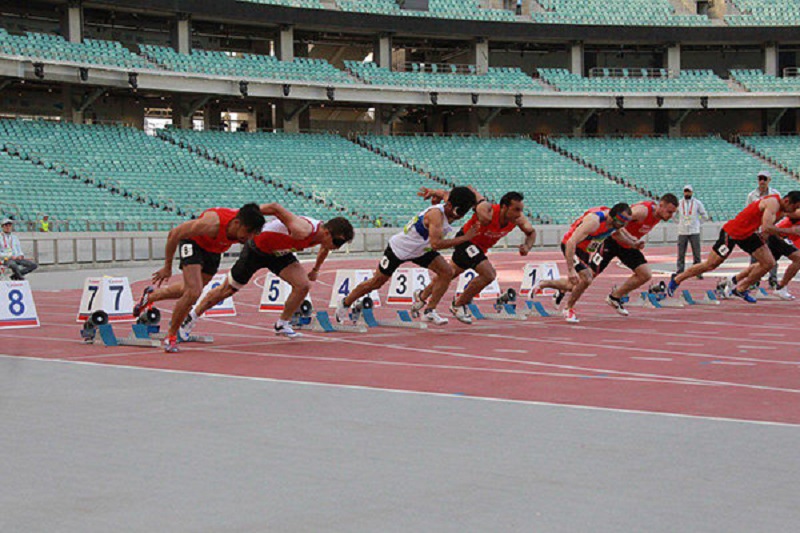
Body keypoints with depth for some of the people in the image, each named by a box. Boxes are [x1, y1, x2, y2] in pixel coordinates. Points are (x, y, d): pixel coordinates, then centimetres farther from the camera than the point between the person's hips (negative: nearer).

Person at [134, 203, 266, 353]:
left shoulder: (246, 221, -29)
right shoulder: (211, 224, -43)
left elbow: (272, 207, -5)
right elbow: (174, 234, -29)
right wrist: (167, 267, -20)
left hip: (214, 251, 6)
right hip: (194, 244, -6)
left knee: (189, 291, 20)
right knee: (194, 292, -22)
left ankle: (151, 295, 47)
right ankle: (171, 335, -3)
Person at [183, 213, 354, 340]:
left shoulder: (323, 234, -11)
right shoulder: (302, 231, -39)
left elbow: (324, 249, 15)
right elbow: (276, 208, -40)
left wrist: (315, 270, 24)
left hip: (279, 253, 7)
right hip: (257, 249, -7)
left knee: (303, 285, -12)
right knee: (227, 289, 6)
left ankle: (282, 324, 8)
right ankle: (191, 318, 25)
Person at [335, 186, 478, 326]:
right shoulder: (436, 214, -37)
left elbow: (446, 194, 14)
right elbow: (436, 244, -49)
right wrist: (465, 238, -44)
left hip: (421, 250, 7)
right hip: (399, 249, -7)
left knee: (446, 272, -11)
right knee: (376, 283, 6)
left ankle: (429, 311, -3)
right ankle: (345, 303, 29)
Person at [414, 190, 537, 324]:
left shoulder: (518, 218, -21)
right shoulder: (486, 210, -37)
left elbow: (531, 232, -4)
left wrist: (527, 246, -26)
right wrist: (436, 192, -18)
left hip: (480, 246, 7)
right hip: (466, 241, -7)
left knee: (450, 274, 20)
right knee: (488, 274, -17)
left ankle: (422, 296, 39)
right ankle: (458, 305, 2)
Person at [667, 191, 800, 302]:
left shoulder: (779, 206, 2)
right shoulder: (773, 203, -26)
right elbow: (766, 228, -37)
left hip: (747, 234, 9)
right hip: (731, 233, -9)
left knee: (769, 263, -1)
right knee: (709, 265, 1)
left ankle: (740, 289, 10)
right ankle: (676, 280, 19)